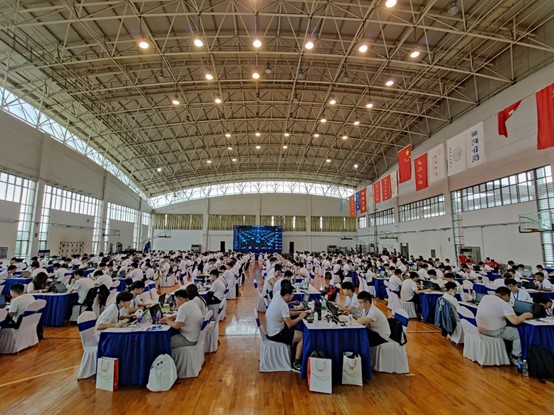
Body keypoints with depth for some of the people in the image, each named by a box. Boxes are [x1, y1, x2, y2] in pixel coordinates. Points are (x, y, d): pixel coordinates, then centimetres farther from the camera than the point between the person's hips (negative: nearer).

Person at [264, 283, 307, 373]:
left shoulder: (277, 297, 0)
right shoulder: (283, 305, -27)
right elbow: (290, 324, -23)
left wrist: (300, 312, 7)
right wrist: (300, 317, -9)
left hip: (272, 329, 9)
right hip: (276, 334, -9)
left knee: (297, 330, 23)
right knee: (303, 337, -6)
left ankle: (294, 355, 30)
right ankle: (296, 365, 1)